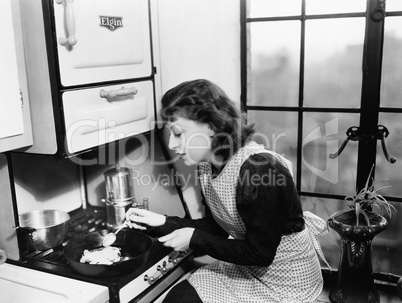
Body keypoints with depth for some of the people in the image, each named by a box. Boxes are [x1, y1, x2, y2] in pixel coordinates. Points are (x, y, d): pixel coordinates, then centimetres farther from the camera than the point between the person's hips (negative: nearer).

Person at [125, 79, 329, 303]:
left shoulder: (260, 169, -30)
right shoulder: (208, 165, -5)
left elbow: (259, 253, -23)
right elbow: (217, 228, 5)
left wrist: (194, 240, -20)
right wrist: (162, 222, -7)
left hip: (287, 276, -6)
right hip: (247, 266, 7)